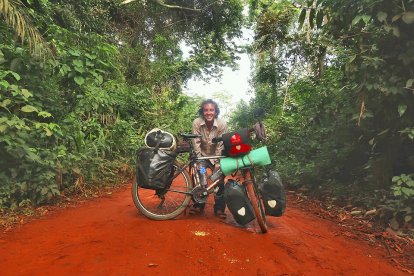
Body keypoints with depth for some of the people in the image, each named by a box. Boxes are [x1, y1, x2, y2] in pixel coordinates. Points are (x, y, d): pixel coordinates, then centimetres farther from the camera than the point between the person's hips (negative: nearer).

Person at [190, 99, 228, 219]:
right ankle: (198, 205, 8)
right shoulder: (196, 123, -19)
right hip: (202, 155, 1)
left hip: (216, 156, 0)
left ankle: (219, 209, 11)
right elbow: (196, 143, -17)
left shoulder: (222, 124, -20)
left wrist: (217, 163, -17)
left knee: (219, 180, -6)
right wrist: (199, 161, -20)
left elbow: (220, 145, -17)